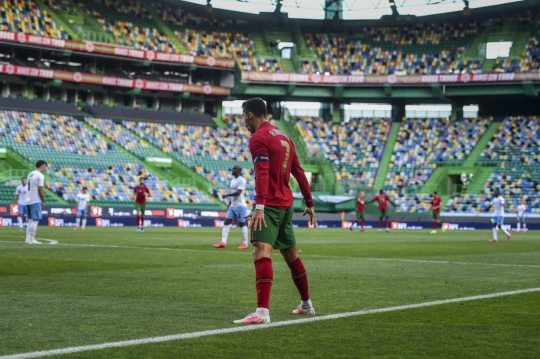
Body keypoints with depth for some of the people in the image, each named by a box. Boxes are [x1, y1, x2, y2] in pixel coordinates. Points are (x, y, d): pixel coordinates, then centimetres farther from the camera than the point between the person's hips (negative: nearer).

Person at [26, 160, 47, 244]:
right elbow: (40, 190, -16)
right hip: (36, 201, -9)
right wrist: (43, 201, -7)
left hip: (29, 200, 9)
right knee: (35, 220, -6)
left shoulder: (30, 174, 14)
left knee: (30, 220, 13)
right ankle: (31, 239, -8)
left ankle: (28, 238, 12)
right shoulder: (40, 176, -12)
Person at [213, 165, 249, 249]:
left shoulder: (242, 180, -12)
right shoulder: (233, 181, 15)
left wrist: (227, 195, -19)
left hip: (240, 205, -8)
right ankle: (223, 242, -6)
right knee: (226, 222, -2)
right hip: (233, 205, 8)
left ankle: (245, 243, 7)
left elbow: (238, 192, -22)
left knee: (242, 224, -2)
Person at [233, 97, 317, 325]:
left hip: (270, 204, -9)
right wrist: (309, 204, 25)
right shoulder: (283, 137, 18)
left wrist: (259, 206, -32)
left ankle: (262, 312, -35)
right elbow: (299, 172, 20)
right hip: (286, 204, 9)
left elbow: (262, 173, -23)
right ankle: (306, 305, 33)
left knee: (261, 251, -21)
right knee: (291, 255, 21)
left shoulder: (258, 138, -9)